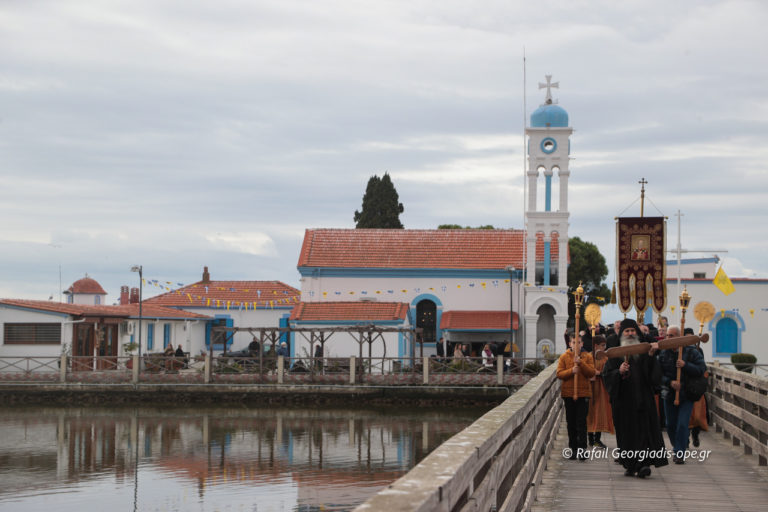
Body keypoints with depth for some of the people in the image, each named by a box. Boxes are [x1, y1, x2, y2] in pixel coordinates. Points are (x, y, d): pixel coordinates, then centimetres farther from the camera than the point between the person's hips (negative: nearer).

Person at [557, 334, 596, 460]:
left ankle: (582, 449, -6)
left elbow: (591, 373, -5)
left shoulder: (588, 356, 4)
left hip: (583, 393, -1)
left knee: (582, 422, -6)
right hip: (568, 393, 1)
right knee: (571, 422, 6)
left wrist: (581, 363, -17)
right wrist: (571, 371, -18)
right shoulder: (564, 357, 5)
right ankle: (573, 448, 13)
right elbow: (559, 374, -1)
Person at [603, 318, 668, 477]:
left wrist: (651, 356, -16)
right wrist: (619, 372, -17)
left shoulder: (644, 351, 8)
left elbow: (654, 374, -2)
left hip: (642, 398, 0)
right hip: (623, 399, 0)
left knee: (644, 429, -9)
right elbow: (606, 375, 1)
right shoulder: (615, 353, 7)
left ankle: (643, 464, -13)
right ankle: (630, 465, 11)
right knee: (627, 433, 2)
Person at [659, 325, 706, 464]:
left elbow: (701, 369, -10)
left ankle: (680, 453, -3)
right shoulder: (663, 354, 3)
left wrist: (685, 365, -22)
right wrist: (670, 382, -19)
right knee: (670, 425, 10)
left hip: (686, 395, -3)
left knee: (682, 425, -11)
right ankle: (677, 449, 31)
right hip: (669, 394, 3)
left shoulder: (691, 352, -4)